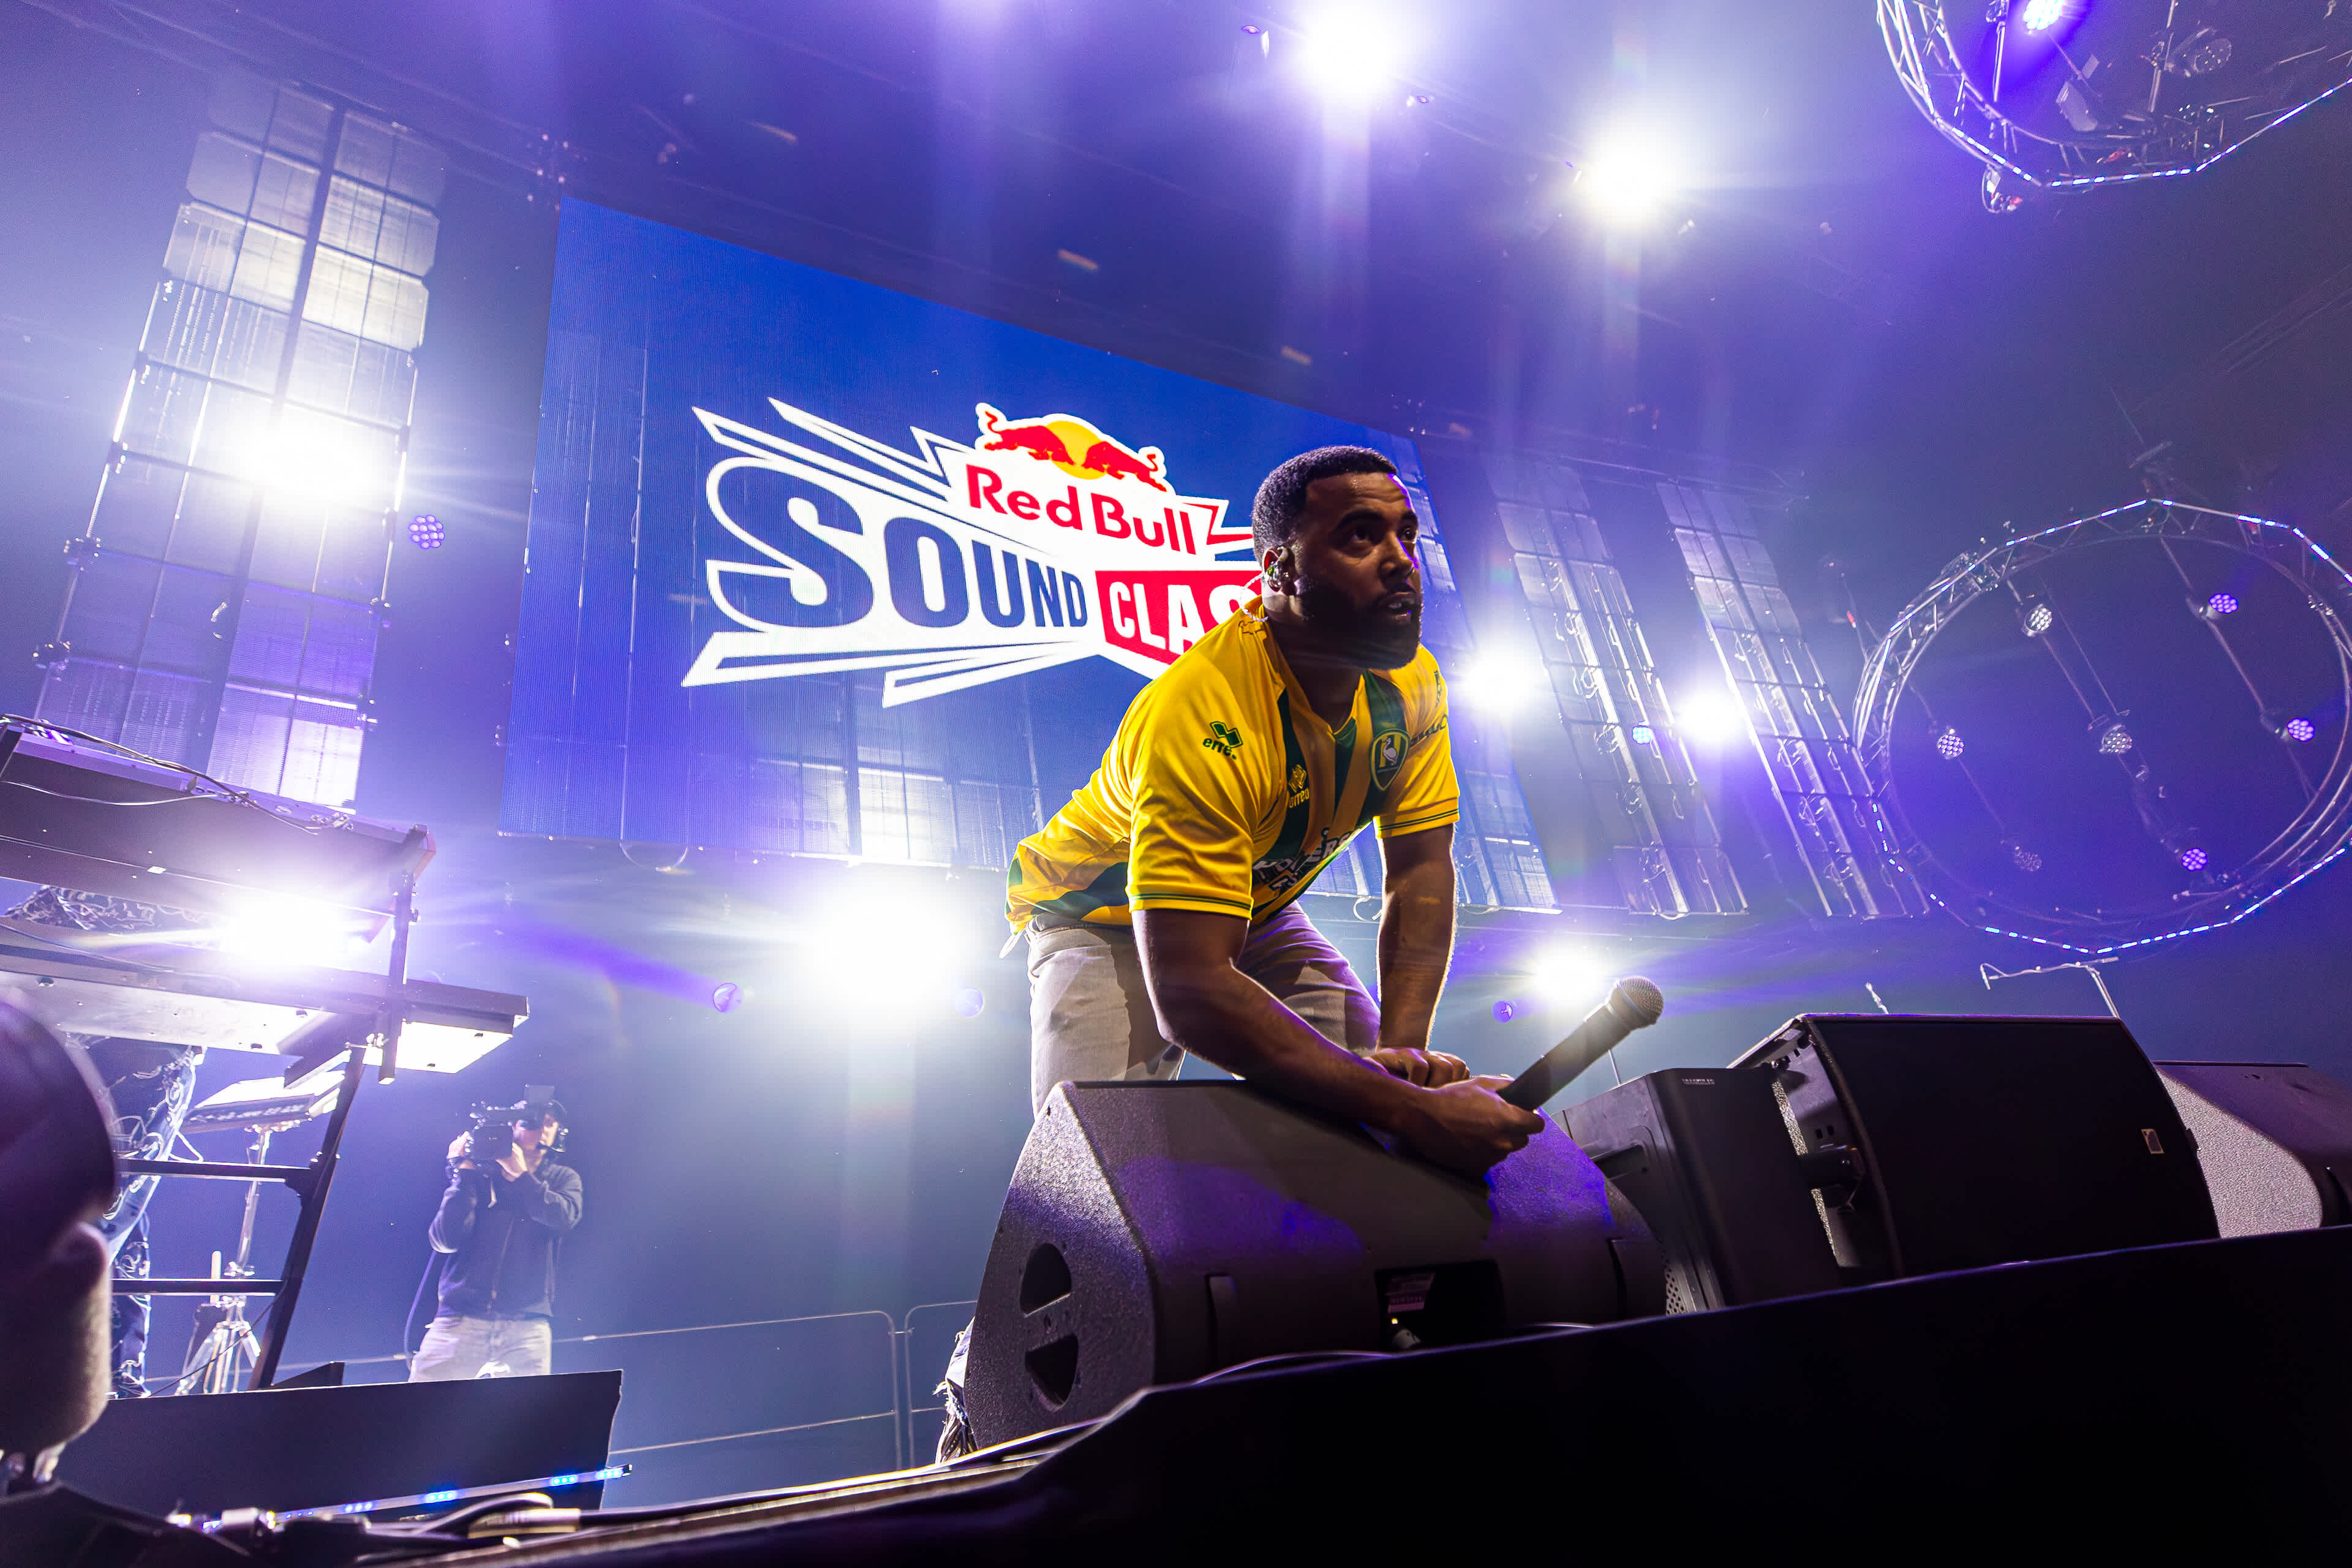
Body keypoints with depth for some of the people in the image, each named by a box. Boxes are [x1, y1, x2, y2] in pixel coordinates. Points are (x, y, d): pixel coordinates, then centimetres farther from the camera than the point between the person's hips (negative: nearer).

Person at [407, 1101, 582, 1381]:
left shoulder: (564, 1178, 14)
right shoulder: (480, 1173, 11)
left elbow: (565, 1218, -8)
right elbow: (446, 1240, 0)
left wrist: (520, 1174, -8)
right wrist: (465, 1172, -3)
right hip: (462, 1316, 0)